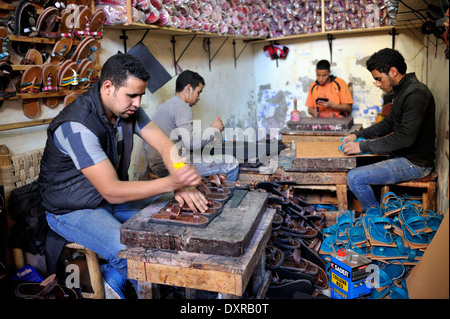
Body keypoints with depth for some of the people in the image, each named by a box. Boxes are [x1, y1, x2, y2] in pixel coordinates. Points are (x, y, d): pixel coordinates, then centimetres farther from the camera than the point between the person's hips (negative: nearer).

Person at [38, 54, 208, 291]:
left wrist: (183, 185, -28)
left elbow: (164, 145, -10)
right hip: (73, 210, -8)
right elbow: (112, 191, -32)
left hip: (114, 196, 8)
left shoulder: (128, 109, -5)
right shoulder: (77, 126, -30)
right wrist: (171, 183, -40)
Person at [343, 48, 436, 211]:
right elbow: (388, 123, 20)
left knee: (355, 177, -18)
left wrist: (363, 146, -24)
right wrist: (357, 135, 8)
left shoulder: (416, 94, -22)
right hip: (403, 155, 11)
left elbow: (405, 138, -28)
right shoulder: (401, 91, 11)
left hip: (415, 163, -10)